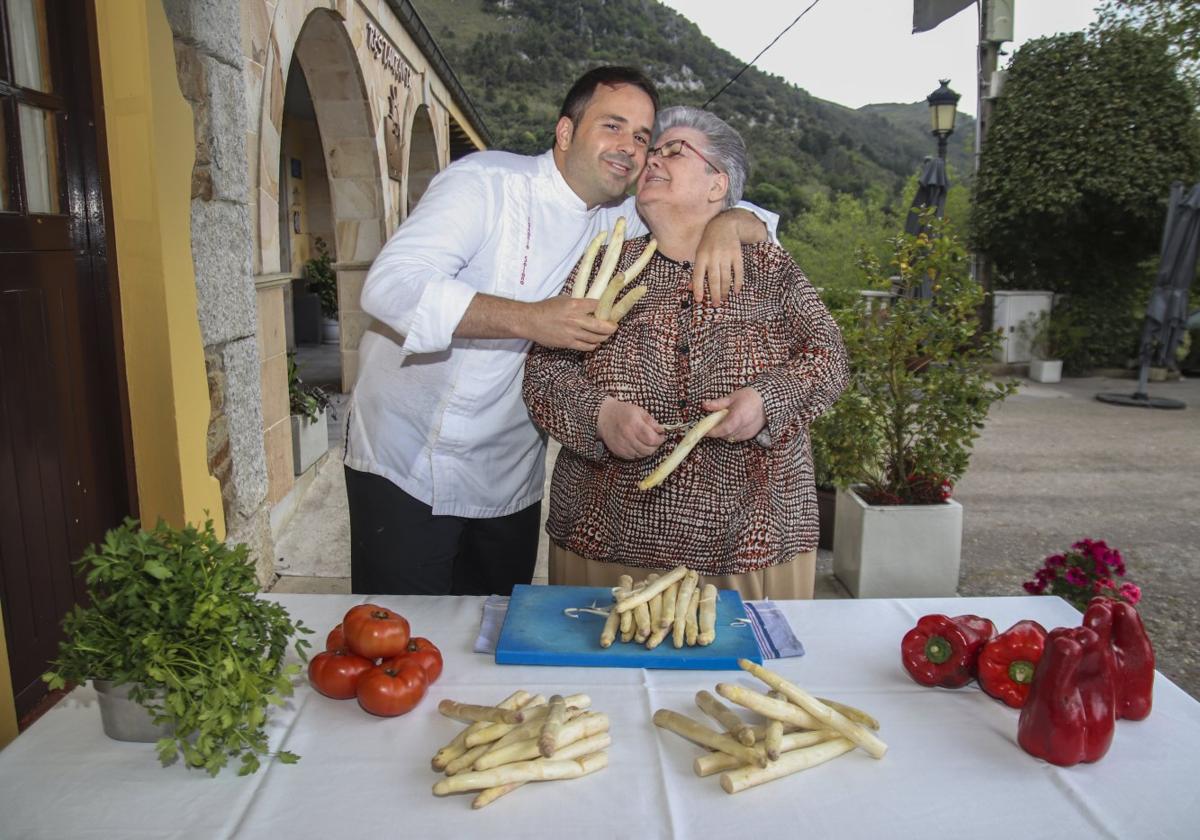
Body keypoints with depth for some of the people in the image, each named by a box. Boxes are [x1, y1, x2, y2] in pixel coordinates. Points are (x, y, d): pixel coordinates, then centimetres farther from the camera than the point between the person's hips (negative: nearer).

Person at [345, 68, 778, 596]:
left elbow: (759, 223, 9)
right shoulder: (485, 182, -13)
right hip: (405, 468, -4)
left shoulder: (623, 222, 3)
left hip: (509, 482, 5)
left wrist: (727, 224, -15)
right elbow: (390, 285, -25)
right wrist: (529, 320, -34)